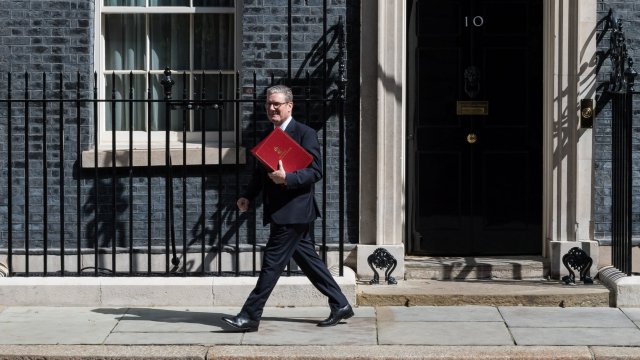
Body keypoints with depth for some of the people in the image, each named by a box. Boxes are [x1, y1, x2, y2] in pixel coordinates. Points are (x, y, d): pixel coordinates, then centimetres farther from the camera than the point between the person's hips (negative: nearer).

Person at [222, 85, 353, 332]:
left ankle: (250, 317, -5)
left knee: (272, 263, -7)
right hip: (280, 211, 9)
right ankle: (340, 306, 21)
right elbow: (261, 171, 20)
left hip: (293, 211, -9)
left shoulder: (305, 134, -9)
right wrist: (248, 196, 6)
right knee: (307, 259, 13)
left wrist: (286, 178, -28)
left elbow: (316, 171, -15)